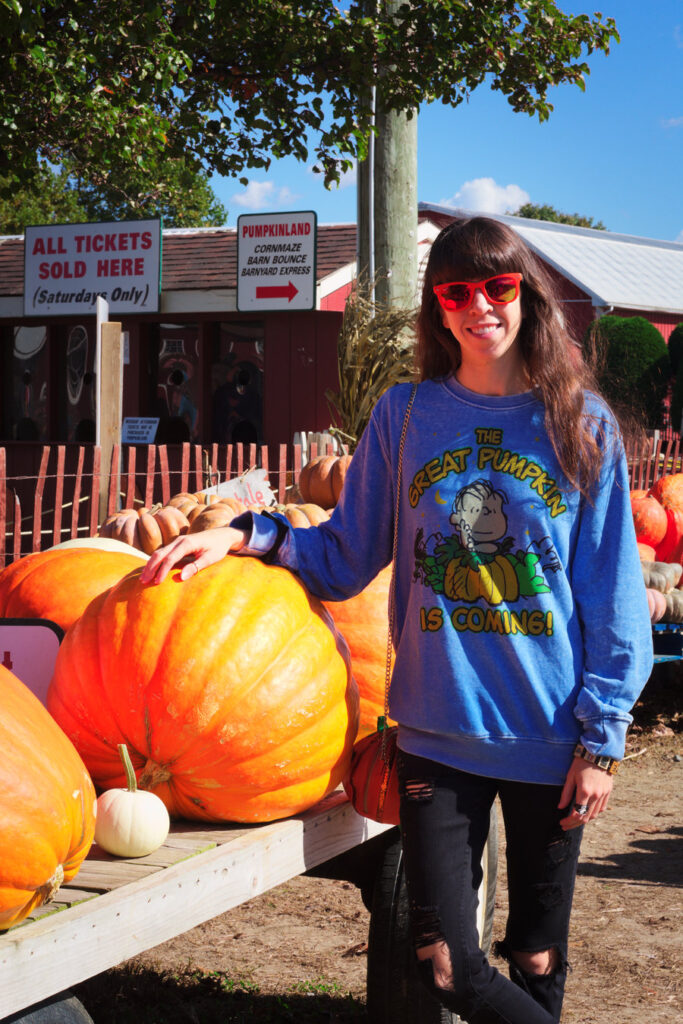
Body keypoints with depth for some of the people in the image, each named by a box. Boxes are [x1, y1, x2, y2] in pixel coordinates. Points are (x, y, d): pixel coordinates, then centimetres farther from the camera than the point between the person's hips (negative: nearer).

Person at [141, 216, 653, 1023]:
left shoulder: (581, 423, 2)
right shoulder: (404, 414, 5)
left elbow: (612, 592, 1)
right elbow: (343, 559, 9)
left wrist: (602, 734, -3)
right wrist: (249, 536, -8)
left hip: (550, 738, -1)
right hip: (437, 735, 1)